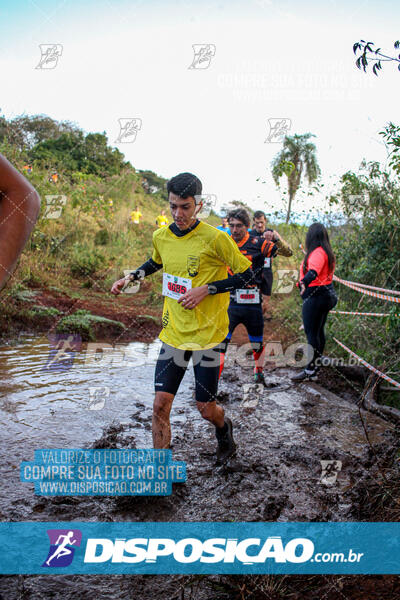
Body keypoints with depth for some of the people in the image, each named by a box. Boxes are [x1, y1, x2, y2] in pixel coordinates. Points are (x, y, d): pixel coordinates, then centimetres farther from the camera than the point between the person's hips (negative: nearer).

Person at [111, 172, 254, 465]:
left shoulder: (215, 238, -14)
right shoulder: (161, 237, 3)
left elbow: (247, 273, -6)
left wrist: (206, 289, -16)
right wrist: (132, 277, 10)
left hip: (207, 334, -4)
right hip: (173, 333, 4)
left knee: (206, 409, 6)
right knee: (160, 404, -2)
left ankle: (224, 429, 44)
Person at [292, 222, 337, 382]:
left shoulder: (317, 252, -18)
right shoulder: (327, 252, 13)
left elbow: (314, 271, -37)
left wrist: (304, 282, -55)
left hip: (315, 296, -10)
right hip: (327, 294, 10)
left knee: (311, 333, -8)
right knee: (319, 330, 19)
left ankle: (310, 370, -5)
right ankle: (317, 362, 31)